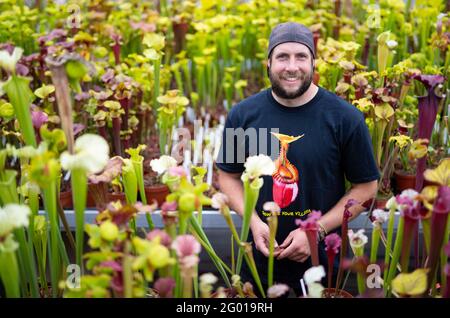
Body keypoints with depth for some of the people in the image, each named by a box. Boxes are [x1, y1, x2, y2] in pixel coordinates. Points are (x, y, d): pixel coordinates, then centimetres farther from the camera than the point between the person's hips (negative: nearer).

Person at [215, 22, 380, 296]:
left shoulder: (345, 118, -12)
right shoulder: (242, 114, -6)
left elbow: (366, 188, -5)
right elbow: (229, 175, 5)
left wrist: (318, 230, -15)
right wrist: (253, 221, -11)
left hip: (322, 257, -2)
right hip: (260, 257, 2)